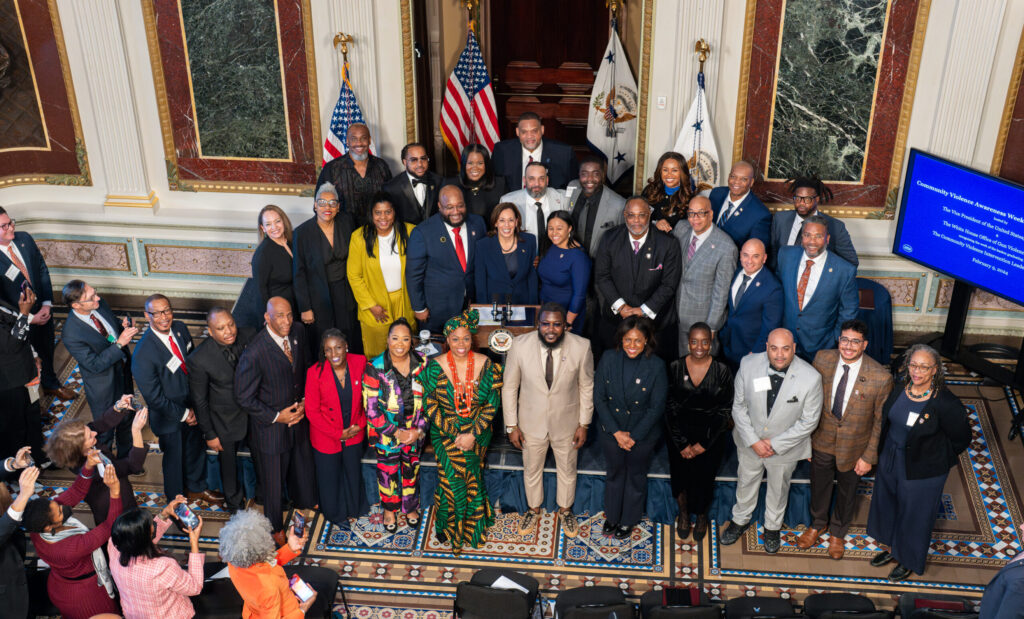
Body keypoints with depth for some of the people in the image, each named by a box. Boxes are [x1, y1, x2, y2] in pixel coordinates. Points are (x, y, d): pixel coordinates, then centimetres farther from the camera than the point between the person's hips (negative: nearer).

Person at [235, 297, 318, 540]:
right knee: (273, 480, 16)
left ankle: (304, 501, 60)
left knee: (302, 463, 29)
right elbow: (244, 397, -20)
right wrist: (276, 417, -19)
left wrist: (304, 401, -6)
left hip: (298, 418, 6)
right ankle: (276, 526, 42)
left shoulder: (298, 332, -12)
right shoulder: (254, 353, -32)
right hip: (270, 427, -6)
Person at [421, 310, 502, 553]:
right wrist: (454, 435, -14)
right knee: (452, 481, 1)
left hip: (477, 435, 1)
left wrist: (473, 434, -13)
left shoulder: (486, 365, -12)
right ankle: (449, 527, 29)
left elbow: (493, 403, -8)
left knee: (473, 479, 15)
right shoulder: (435, 367, -15)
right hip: (446, 435, -1)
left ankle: (473, 524, 41)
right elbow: (430, 405, -11)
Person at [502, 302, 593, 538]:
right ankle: (533, 510, 50)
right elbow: (509, 387, -9)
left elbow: (586, 387, -7)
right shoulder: (520, 345, -21)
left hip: (566, 422, 0)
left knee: (567, 469, 22)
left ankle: (565, 510, 50)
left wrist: (584, 424, -3)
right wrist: (511, 425, -7)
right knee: (532, 469, 22)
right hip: (531, 422, 0)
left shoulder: (581, 347, -21)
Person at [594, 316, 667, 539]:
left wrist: (634, 436, -14)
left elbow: (656, 407, -14)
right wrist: (616, 432, -13)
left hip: (642, 433, -1)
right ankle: (612, 516, 44)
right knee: (615, 472, 22)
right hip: (611, 431, 2)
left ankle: (629, 520, 41)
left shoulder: (656, 366, -19)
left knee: (636, 476, 19)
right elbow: (599, 398, -9)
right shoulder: (608, 359, -14)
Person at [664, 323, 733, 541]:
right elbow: (669, 408, -7)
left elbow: (725, 411, -8)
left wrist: (704, 444, -11)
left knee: (704, 477, 13)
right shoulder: (675, 368, -11)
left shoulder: (722, 371, -12)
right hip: (679, 434, 1)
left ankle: (702, 516, 44)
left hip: (711, 437, -1)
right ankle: (683, 513, 46)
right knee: (681, 475, 17)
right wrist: (682, 443, -11)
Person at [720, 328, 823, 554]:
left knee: (779, 488, 24)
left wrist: (775, 445, -17)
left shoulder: (811, 377, -26)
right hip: (750, 440, 1)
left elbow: (809, 421, -16)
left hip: (785, 446, -1)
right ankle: (740, 520, 53)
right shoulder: (748, 365, -21)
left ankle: (772, 527, 51)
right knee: (746, 482, 25)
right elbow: (739, 406, -10)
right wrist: (753, 441, -16)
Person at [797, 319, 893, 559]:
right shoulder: (822, 359, -17)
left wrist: (869, 456, -10)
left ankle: (838, 532, 52)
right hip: (822, 440, 2)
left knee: (846, 492, 23)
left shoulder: (880, 378, -26)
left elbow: (880, 421, -14)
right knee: (819, 485, 25)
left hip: (853, 447, -2)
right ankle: (817, 524, 54)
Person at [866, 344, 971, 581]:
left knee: (914, 515, 15)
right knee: (887, 506, 24)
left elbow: (961, 439, -12)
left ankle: (909, 561, 40)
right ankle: (891, 548, 49)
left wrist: (936, 457, -2)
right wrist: (885, 452, 11)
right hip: (890, 461, 6)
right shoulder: (900, 389, -9)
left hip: (922, 471, -6)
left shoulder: (946, 403, -27)